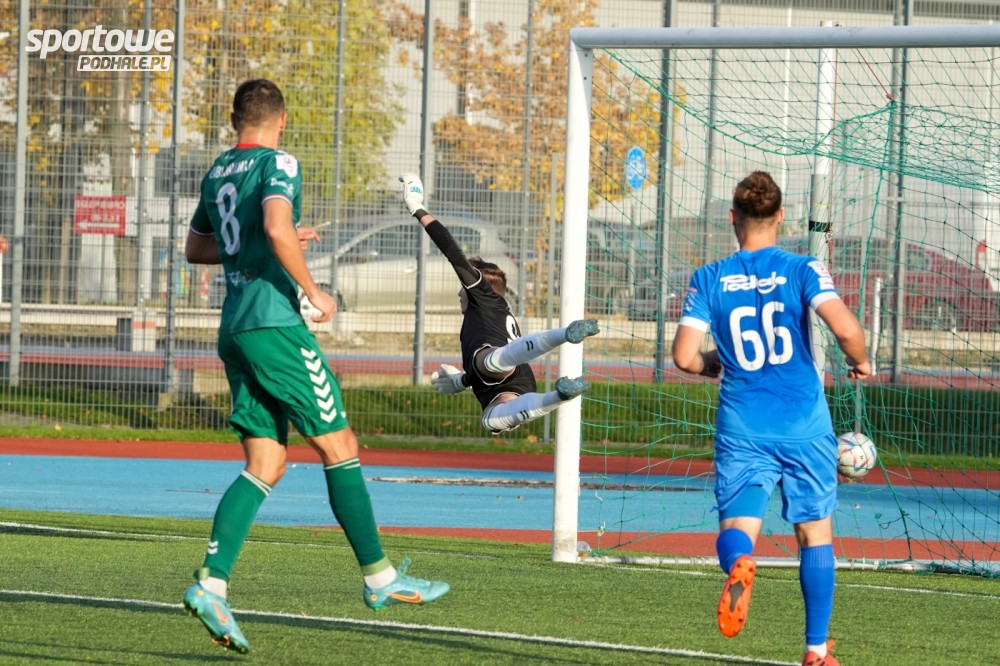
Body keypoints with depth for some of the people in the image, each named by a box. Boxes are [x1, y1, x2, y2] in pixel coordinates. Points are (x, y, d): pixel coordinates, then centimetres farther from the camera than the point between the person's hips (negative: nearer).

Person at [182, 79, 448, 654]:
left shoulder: (217, 173, 18)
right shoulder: (278, 165, -6)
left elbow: (197, 248, 31)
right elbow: (277, 227, -25)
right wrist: (312, 291, -14)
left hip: (234, 329, 8)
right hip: (274, 322, -8)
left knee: (266, 466, 5)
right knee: (339, 447, 2)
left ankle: (211, 583, -11)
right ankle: (380, 577, 7)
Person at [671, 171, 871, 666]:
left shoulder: (709, 279, 1)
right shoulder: (802, 270, -4)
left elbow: (684, 357, -5)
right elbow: (845, 328, -18)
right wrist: (860, 363, 3)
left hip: (742, 429, 0)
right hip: (805, 428, 0)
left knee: (736, 528, -1)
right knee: (815, 533, 12)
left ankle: (739, 565, -39)